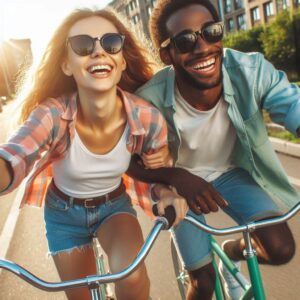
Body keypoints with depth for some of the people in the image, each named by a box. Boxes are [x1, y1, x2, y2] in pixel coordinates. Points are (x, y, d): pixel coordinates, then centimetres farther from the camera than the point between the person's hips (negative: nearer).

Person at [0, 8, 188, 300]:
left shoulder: (148, 118, -26)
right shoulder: (53, 114, -31)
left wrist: (166, 195, -34)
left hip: (114, 205, 0)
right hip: (64, 212, 0)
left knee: (132, 276, -27)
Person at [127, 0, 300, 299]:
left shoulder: (252, 71, -27)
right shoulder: (151, 101, -31)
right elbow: (130, 162, -20)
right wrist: (177, 177, -38)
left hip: (232, 172, 2)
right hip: (181, 181, -2)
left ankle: (232, 252, 22)